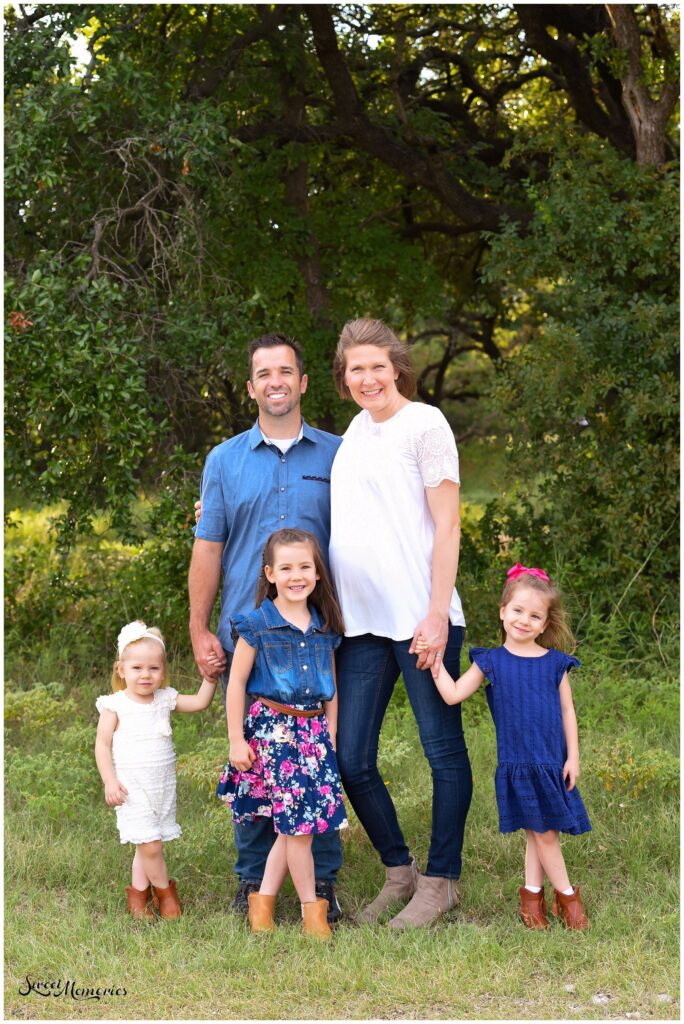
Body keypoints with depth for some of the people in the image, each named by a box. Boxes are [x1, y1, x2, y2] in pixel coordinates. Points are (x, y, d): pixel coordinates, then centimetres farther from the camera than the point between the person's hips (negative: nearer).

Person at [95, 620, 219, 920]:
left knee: (147, 845, 10)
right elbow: (102, 744, -6)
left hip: (163, 787, 4)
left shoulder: (165, 699, 5)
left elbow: (200, 702, 6)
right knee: (150, 844, -11)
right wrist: (110, 781, -13)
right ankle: (164, 890, 9)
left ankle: (138, 893, 23)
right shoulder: (115, 706, -7)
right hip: (133, 790, -4)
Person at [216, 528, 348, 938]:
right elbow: (237, 682, -4)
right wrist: (237, 739, -6)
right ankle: (311, 905, 7)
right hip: (272, 728, -5)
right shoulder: (257, 625, -6)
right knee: (296, 821, -5)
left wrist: (330, 736, 12)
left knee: (293, 825, 4)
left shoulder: (325, 628, 8)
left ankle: (264, 900, 16)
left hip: (313, 730, 5)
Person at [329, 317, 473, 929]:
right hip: (362, 623, 7)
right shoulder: (354, 432, 15)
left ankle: (441, 880, 14)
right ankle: (399, 872, 22)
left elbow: (447, 525, -9)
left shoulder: (424, 424, -5)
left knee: (444, 750, 3)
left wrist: (437, 614, -15)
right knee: (351, 760, 5)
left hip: (420, 619, -7)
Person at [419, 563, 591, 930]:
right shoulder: (491, 662, 0)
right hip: (517, 763, -1)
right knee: (542, 831, 1)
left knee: (542, 832, 7)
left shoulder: (555, 664, 2)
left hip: (553, 762, 1)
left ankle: (532, 893, 20)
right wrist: (435, 660, -10)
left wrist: (573, 757, 2)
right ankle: (566, 894, 13)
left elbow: (567, 711, 6)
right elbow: (453, 694, -2)